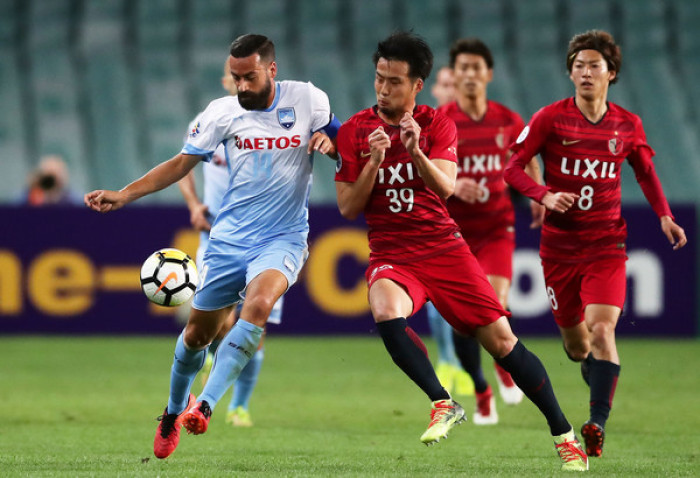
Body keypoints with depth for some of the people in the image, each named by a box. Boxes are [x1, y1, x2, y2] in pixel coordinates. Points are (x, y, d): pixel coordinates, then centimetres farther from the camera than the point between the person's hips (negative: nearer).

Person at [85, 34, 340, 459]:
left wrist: (329, 141, -15)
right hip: (230, 237, 2)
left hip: (283, 237, -2)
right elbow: (182, 163, 5)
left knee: (258, 305, -31)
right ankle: (175, 409, 35)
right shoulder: (223, 112, -1)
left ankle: (205, 405, -30)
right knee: (199, 331, 7)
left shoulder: (307, 100, -3)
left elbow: (343, 145, 10)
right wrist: (124, 195, -5)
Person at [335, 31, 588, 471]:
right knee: (386, 312, -35)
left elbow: (446, 187, -13)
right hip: (391, 252, 0)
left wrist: (416, 153, -31)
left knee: (502, 340, -4)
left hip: (442, 245, 0)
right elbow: (348, 208, -1)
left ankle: (564, 434, 8)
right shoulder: (354, 131, 2)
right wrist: (373, 162, -15)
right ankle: (443, 404, -22)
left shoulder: (438, 125, 2)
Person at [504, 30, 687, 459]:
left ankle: (598, 424, -23)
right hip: (560, 244, 1)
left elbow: (646, 173, 19)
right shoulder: (551, 118, -4)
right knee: (575, 342, 9)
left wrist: (664, 215, 5)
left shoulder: (628, 125, 3)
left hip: (607, 245, -1)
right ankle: (591, 365, 44)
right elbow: (513, 167, -2)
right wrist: (545, 196, -19)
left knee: (602, 330, -20)